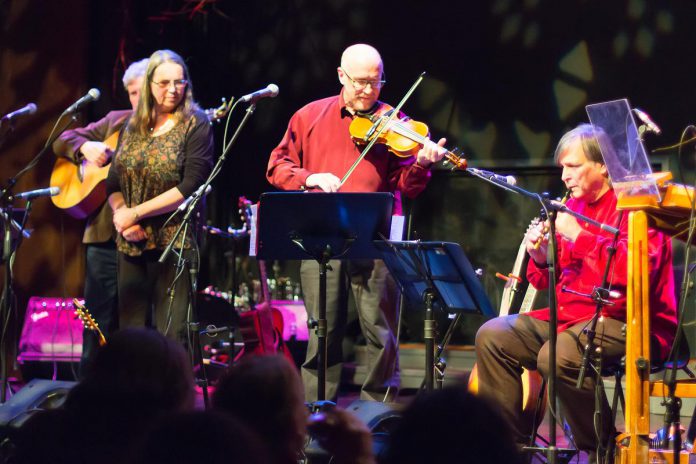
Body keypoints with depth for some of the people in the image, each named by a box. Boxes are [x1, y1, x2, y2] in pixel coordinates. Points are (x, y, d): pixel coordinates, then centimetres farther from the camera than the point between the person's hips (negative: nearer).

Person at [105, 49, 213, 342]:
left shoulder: (195, 125, -3)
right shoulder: (133, 128, 14)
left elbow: (191, 187, -13)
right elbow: (113, 184, 14)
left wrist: (136, 213, -12)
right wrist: (120, 214, -7)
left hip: (175, 242, -5)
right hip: (132, 245, 5)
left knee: (171, 337, -8)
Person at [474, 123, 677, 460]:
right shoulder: (575, 205, 16)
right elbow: (550, 281, 21)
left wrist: (580, 236, -23)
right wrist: (540, 258, -3)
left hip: (629, 321, -9)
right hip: (571, 315, 9)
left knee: (557, 356, -33)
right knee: (492, 336, 0)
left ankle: (602, 448, -14)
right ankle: (511, 441, 2)